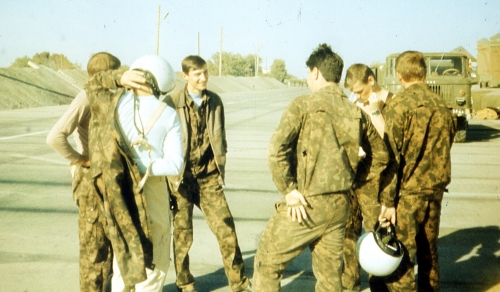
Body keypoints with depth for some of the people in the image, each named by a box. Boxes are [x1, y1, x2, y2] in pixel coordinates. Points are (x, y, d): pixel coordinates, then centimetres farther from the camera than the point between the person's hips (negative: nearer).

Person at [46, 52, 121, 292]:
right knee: (93, 241, 3)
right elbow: (55, 137, -28)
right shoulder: (85, 98, -17)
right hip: (91, 177, -9)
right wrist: (80, 160, -18)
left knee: (111, 238, 17)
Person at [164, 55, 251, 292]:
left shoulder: (215, 101, 5)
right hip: (182, 176, -2)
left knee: (225, 227, -2)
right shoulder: (173, 102, -7)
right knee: (182, 232, 7)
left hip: (208, 175, 3)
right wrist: (172, 174, -5)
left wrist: (220, 168, 8)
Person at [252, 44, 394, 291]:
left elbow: (276, 150, -19)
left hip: (307, 204, -5)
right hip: (340, 205, 6)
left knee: (267, 264, 10)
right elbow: (381, 155, 17)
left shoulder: (303, 105, -9)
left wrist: (288, 190, -11)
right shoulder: (357, 113, 6)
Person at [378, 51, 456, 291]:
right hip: (435, 190, 6)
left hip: (408, 192, -6)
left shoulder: (398, 105, -13)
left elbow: (392, 155, -15)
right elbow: (445, 147, 12)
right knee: (429, 252, 19)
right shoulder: (441, 105, 5)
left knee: (399, 259, -2)